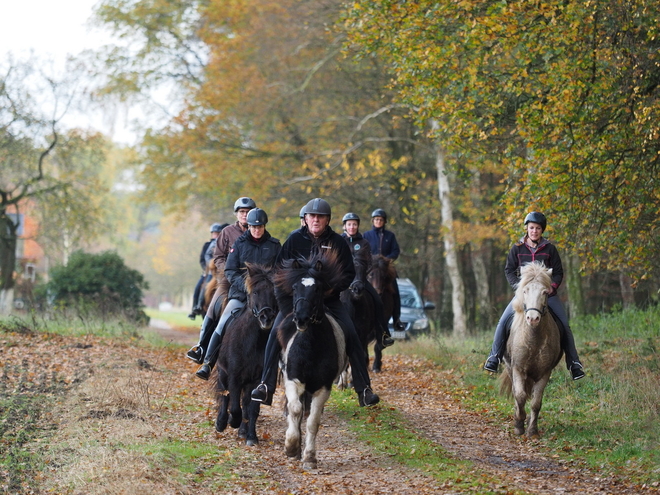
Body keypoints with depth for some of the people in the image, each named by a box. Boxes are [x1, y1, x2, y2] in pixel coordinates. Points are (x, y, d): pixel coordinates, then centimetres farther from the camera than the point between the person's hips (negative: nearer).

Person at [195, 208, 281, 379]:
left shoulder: (274, 246, 8)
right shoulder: (240, 244, 7)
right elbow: (230, 272, 3)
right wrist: (244, 285, -13)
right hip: (240, 295, 0)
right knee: (222, 326, -15)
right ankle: (207, 364, -14)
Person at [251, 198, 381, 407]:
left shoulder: (337, 242, -2)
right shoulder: (295, 239, -3)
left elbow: (349, 273, 0)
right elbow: (280, 269, 1)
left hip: (329, 298, 0)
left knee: (351, 336, -14)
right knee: (276, 334, -19)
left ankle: (364, 390, -5)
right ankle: (266, 386, -16)